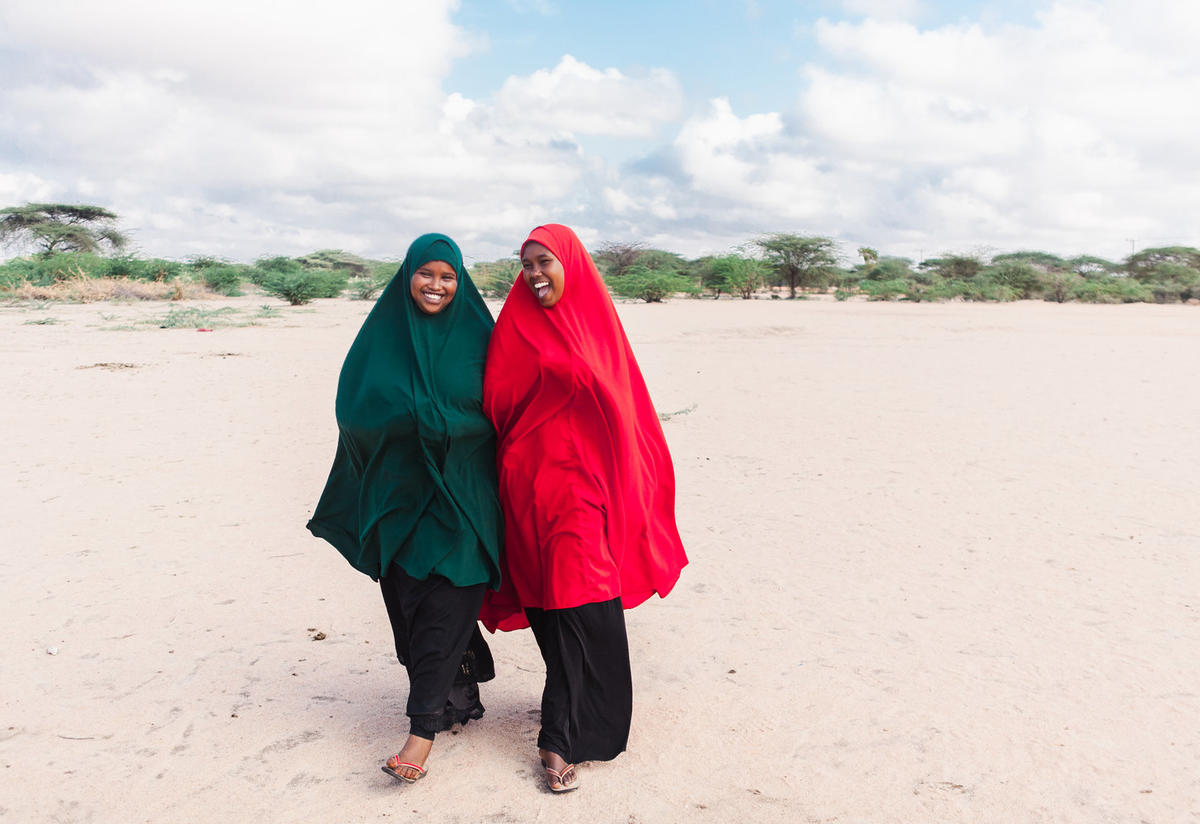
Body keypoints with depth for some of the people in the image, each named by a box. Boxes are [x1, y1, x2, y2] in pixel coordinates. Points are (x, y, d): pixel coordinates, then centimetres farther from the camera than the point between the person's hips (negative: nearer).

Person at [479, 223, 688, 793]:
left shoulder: (597, 321, 10)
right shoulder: (517, 328, 4)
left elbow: (626, 405, 13)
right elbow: (495, 404, 4)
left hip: (590, 480, 2)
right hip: (538, 481, -2)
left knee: (583, 605, -4)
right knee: (576, 602, -3)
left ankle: (561, 734, 7)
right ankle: (560, 736, 14)